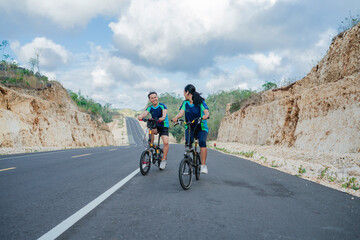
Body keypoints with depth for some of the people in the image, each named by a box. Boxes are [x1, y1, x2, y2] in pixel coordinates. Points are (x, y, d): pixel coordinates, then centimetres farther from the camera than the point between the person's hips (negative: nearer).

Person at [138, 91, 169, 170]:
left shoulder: (162, 106, -12)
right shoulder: (150, 108, -2)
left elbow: (164, 114, -29)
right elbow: (144, 113, -22)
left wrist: (162, 118, -53)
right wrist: (140, 116, -46)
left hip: (164, 126, -3)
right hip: (155, 126, 3)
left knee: (166, 142, -20)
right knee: (151, 129, -33)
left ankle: (164, 159, -2)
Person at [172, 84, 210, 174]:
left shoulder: (200, 102, -7)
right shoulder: (185, 103, 4)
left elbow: (206, 112, -21)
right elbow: (181, 112, -11)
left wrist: (205, 115, -46)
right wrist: (176, 117, -34)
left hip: (201, 127, -3)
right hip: (189, 127, 3)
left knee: (202, 142, -28)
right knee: (188, 143, -24)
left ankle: (203, 165, -23)